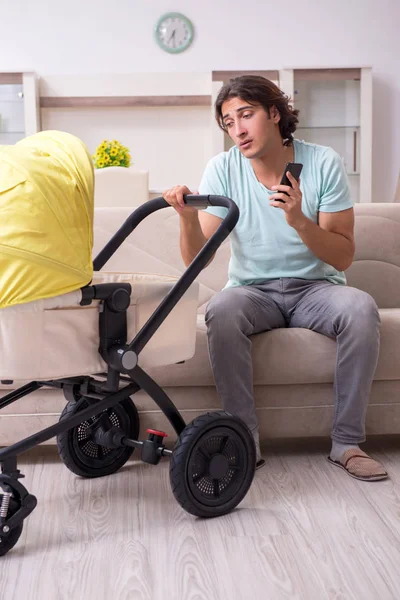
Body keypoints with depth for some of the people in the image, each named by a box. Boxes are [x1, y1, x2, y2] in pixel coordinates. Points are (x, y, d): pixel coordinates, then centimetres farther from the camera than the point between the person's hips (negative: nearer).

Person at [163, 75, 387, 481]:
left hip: (314, 288, 0)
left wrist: (299, 221, -28)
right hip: (253, 291, 0)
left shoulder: (323, 163, -7)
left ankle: (346, 442, -18)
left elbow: (343, 258, -11)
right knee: (221, 311, -32)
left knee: (361, 307, -31)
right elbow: (196, 259, -10)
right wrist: (188, 218, -30)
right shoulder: (222, 169, -5)